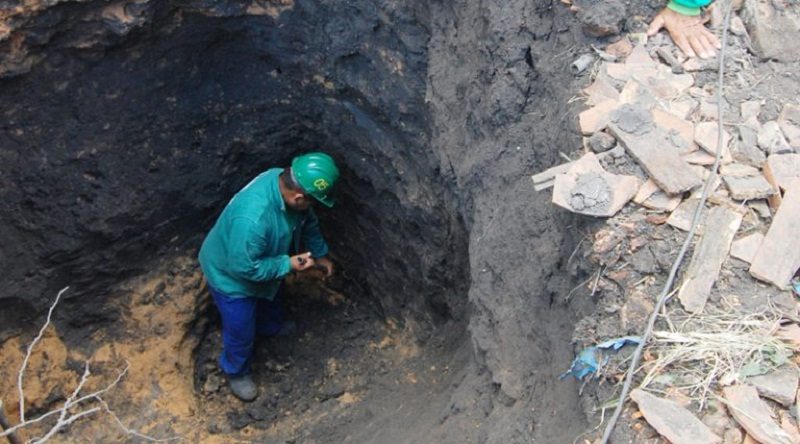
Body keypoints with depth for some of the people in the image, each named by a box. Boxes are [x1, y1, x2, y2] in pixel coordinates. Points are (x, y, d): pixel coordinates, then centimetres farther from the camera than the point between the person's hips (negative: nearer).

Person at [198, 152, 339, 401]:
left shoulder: (285, 181, -21)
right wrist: (288, 264, -27)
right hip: (231, 275, -7)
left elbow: (307, 222, 0)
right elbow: (244, 267, -34)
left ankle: (271, 327, 67)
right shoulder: (252, 219, -47)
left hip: (263, 263, 7)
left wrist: (320, 254, 7)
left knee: (271, 299, 35)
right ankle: (236, 372, 45)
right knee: (241, 331, 16)